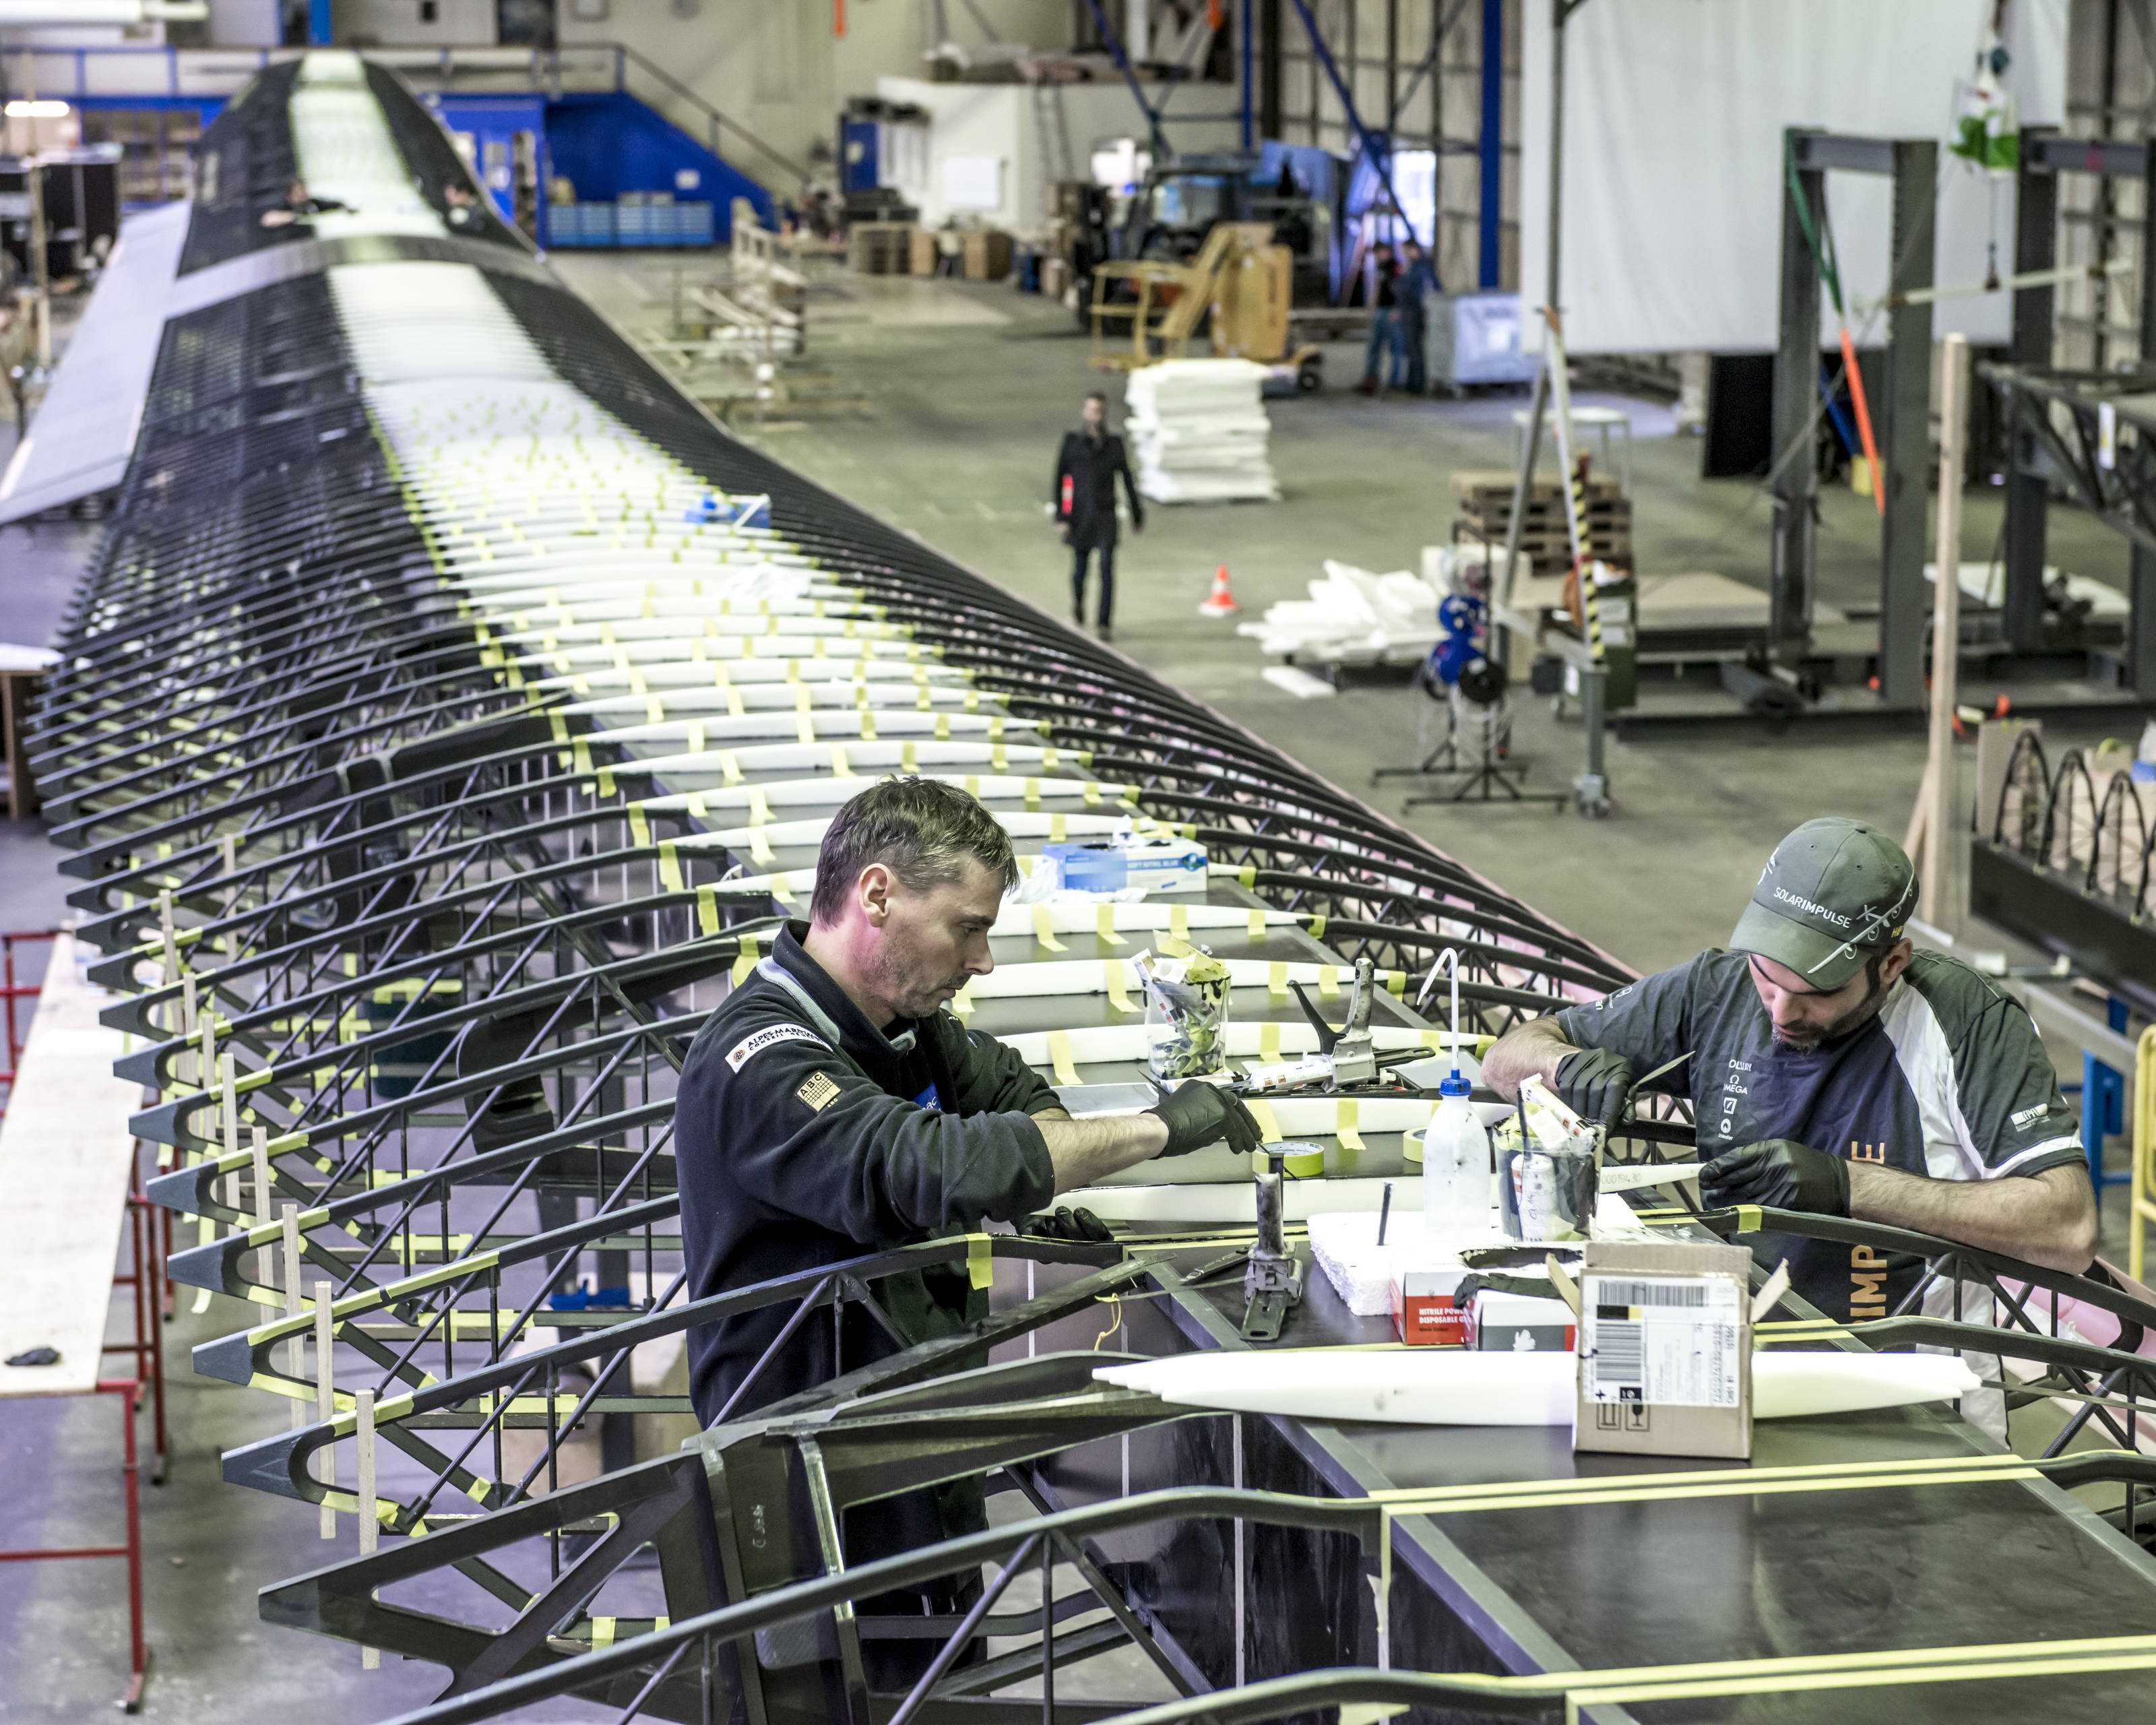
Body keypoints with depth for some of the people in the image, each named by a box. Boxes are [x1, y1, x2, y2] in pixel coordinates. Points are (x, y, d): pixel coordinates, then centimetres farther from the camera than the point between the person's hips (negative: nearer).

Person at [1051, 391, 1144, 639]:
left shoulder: (1114, 444, 4)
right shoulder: (1072, 442, -1)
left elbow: (1128, 481, 11)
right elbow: (1059, 479, -2)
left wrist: (1137, 514, 14)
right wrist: (1061, 516, -8)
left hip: (1106, 514, 0)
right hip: (1080, 514, 0)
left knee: (1107, 567, -13)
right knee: (1080, 566, 11)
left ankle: (1104, 624, -14)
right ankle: (1078, 603, 42)